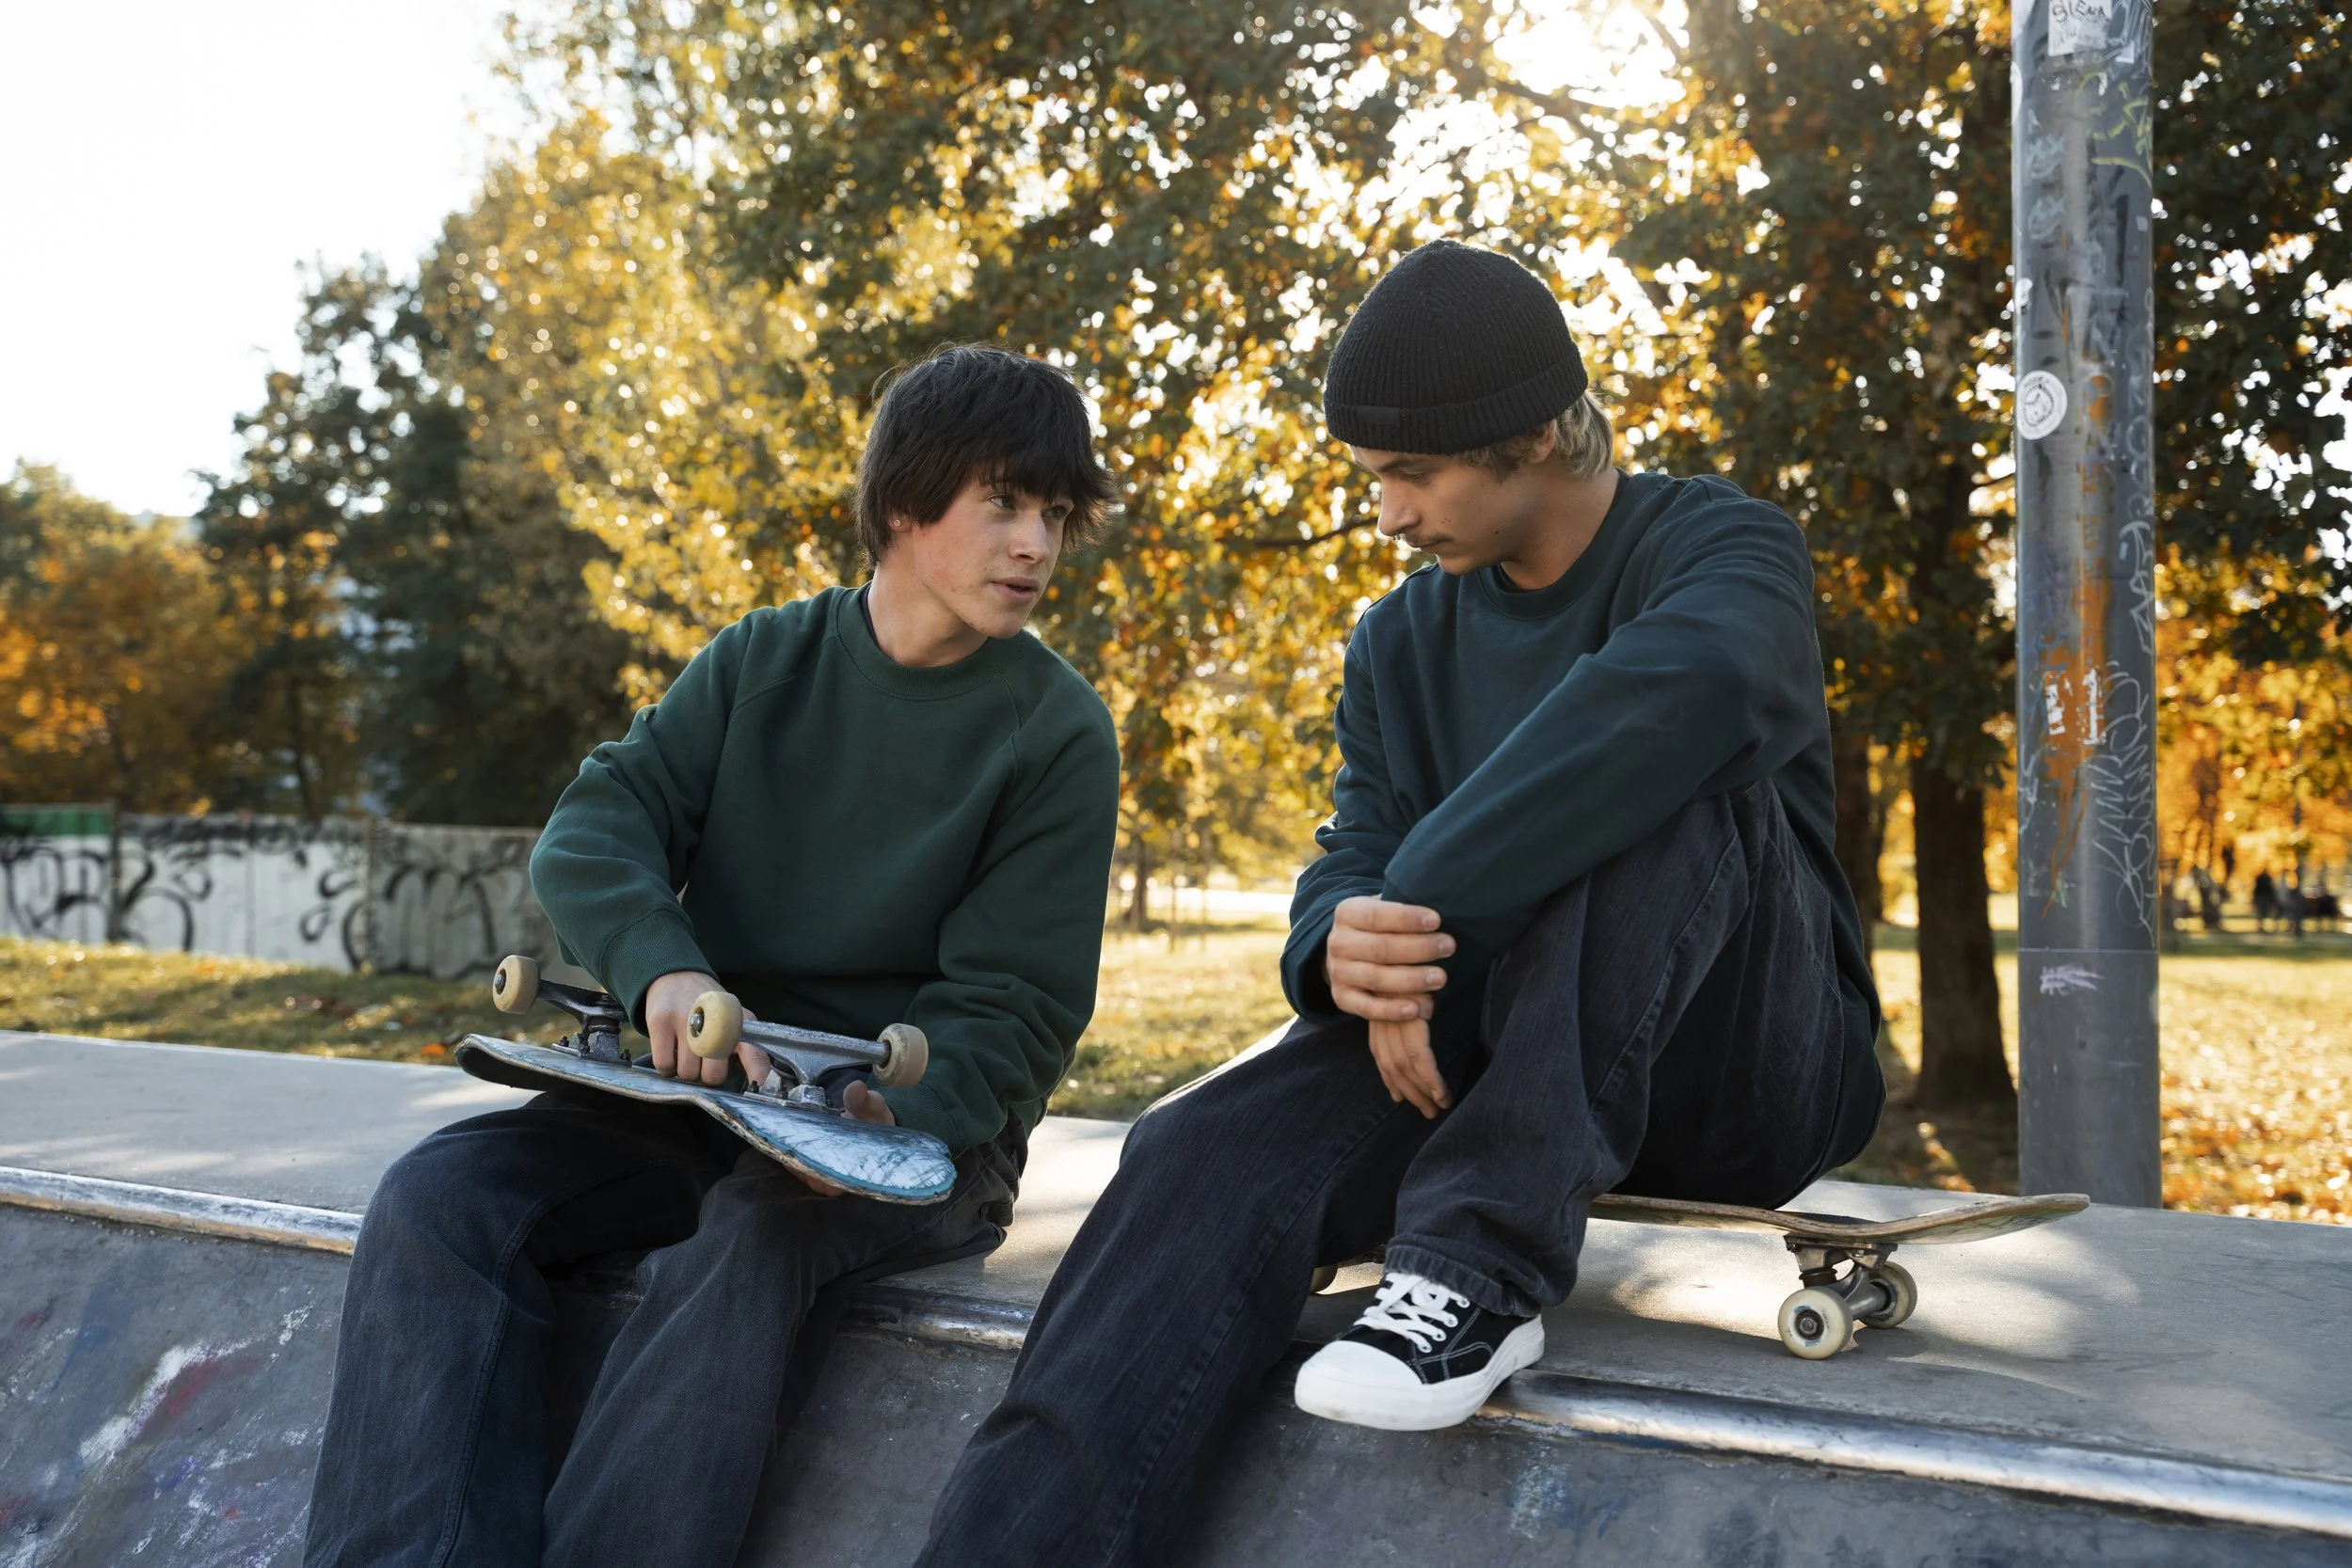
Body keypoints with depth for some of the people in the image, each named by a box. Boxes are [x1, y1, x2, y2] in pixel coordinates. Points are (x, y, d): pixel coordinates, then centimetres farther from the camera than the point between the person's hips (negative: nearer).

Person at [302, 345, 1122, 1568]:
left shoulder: (1057, 731, -4)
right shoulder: (764, 661, 7)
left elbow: (1015, 1006, -7)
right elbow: (594, 831, -3)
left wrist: (890, 1113, -28)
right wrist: (663, 971, -25)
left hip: (919, 1124, -4)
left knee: (750, 1238, -37)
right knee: (437, 1199, -20)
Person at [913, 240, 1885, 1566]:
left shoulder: (1725, 548, -9)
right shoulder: (1403, 642, 10)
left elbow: (1688, 685, -34)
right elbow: (1349, 871, -1)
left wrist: (1426, 905, -33)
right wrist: (1348, 952, -27)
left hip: (1759, 1072, -4)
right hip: (1503, 1059, 4)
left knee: (1665, 787, -33)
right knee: (1211, 1155, -25)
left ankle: (1482, 1268, -36)